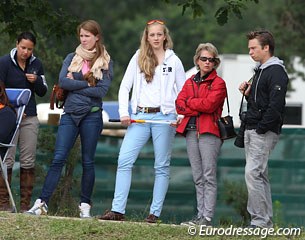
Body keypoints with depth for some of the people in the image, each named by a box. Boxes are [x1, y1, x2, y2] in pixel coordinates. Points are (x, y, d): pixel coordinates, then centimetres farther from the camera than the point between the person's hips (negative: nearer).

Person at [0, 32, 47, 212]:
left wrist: (37, 81, -8)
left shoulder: (36, 64, 8)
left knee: (28, 161, 2)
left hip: (30, 118, 4)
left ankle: (26, 204, 6)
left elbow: (43, 92, 12)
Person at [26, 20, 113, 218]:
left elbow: (102, 91, -9)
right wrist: (87, 84, -10)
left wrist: (75, 84, -7)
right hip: (70, 114, 1)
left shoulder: (106, 62, 4)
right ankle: (42, 203, -11)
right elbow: (63, 82, -5)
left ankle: (85, 205, 12)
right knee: (58, 159, -7)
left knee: (88, 162, 4)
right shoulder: (72, 58, 10)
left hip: (92, 114, -1)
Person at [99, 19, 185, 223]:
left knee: (162, 166, 0)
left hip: (164, 117, -1)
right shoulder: (138, 58, 9)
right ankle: (118, 210, -11)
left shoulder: (174, 61, 6)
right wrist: (124, 112, -5)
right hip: (140, 116, 1)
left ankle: (155, 213, 4)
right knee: (124, 161, -10)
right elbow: (125, 86, 7)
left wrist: (181, 116, -6)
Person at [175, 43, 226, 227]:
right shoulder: (190, 82, 19)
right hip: (191, 132, 6)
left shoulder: (218, 83, 1)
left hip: (209, 132, -6)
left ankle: (208, 218, -11)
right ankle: (200, 215, 9)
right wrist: (200, 107, -7)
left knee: (209, 176, -9)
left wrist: (190, 101, 0)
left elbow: (209, 104, -14)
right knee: (198, 178, 7)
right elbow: (179, 105, 7)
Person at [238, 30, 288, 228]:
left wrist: (260, 129, -20)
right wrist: (247, 93, 5)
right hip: (252, 130, 10)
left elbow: (275, 106, -21)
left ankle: (260, 220, -13)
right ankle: (266, 220, 15)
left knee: (253, 173, -15)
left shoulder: (277, 72, -12)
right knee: (260, 175, 11)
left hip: (265, 132, -10)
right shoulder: (260, 71, 19)